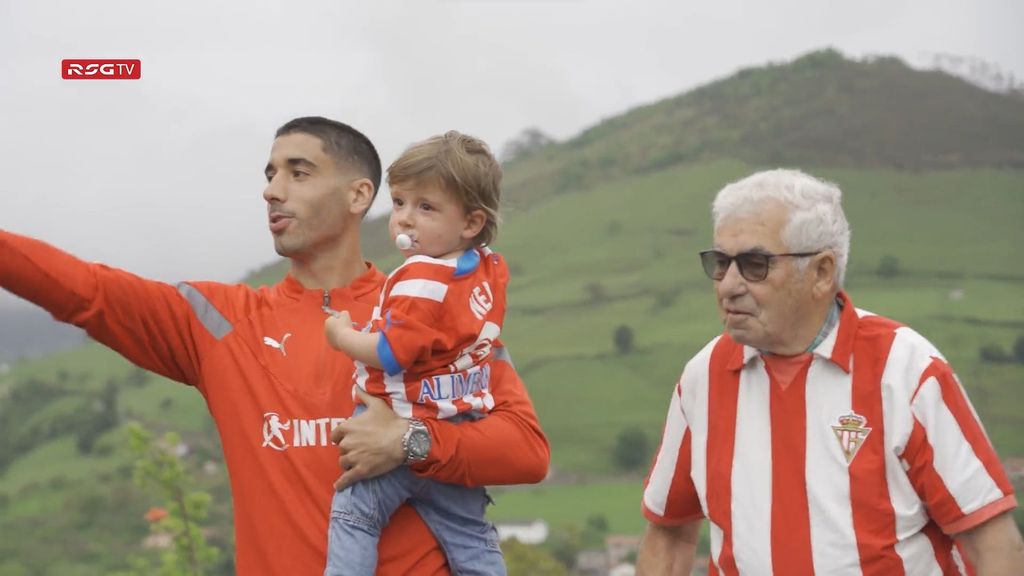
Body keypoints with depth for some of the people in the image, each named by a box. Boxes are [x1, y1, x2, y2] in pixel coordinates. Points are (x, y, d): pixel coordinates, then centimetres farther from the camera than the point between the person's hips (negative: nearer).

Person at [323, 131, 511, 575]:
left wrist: (343, 335, -11)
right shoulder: (489, 269, 2)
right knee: (469, 538, 18)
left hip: (402, 440, -9)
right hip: (461, 442, 9)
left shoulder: (421, 280, -23)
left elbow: (391, 355, -25)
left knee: (353, 515, -4)